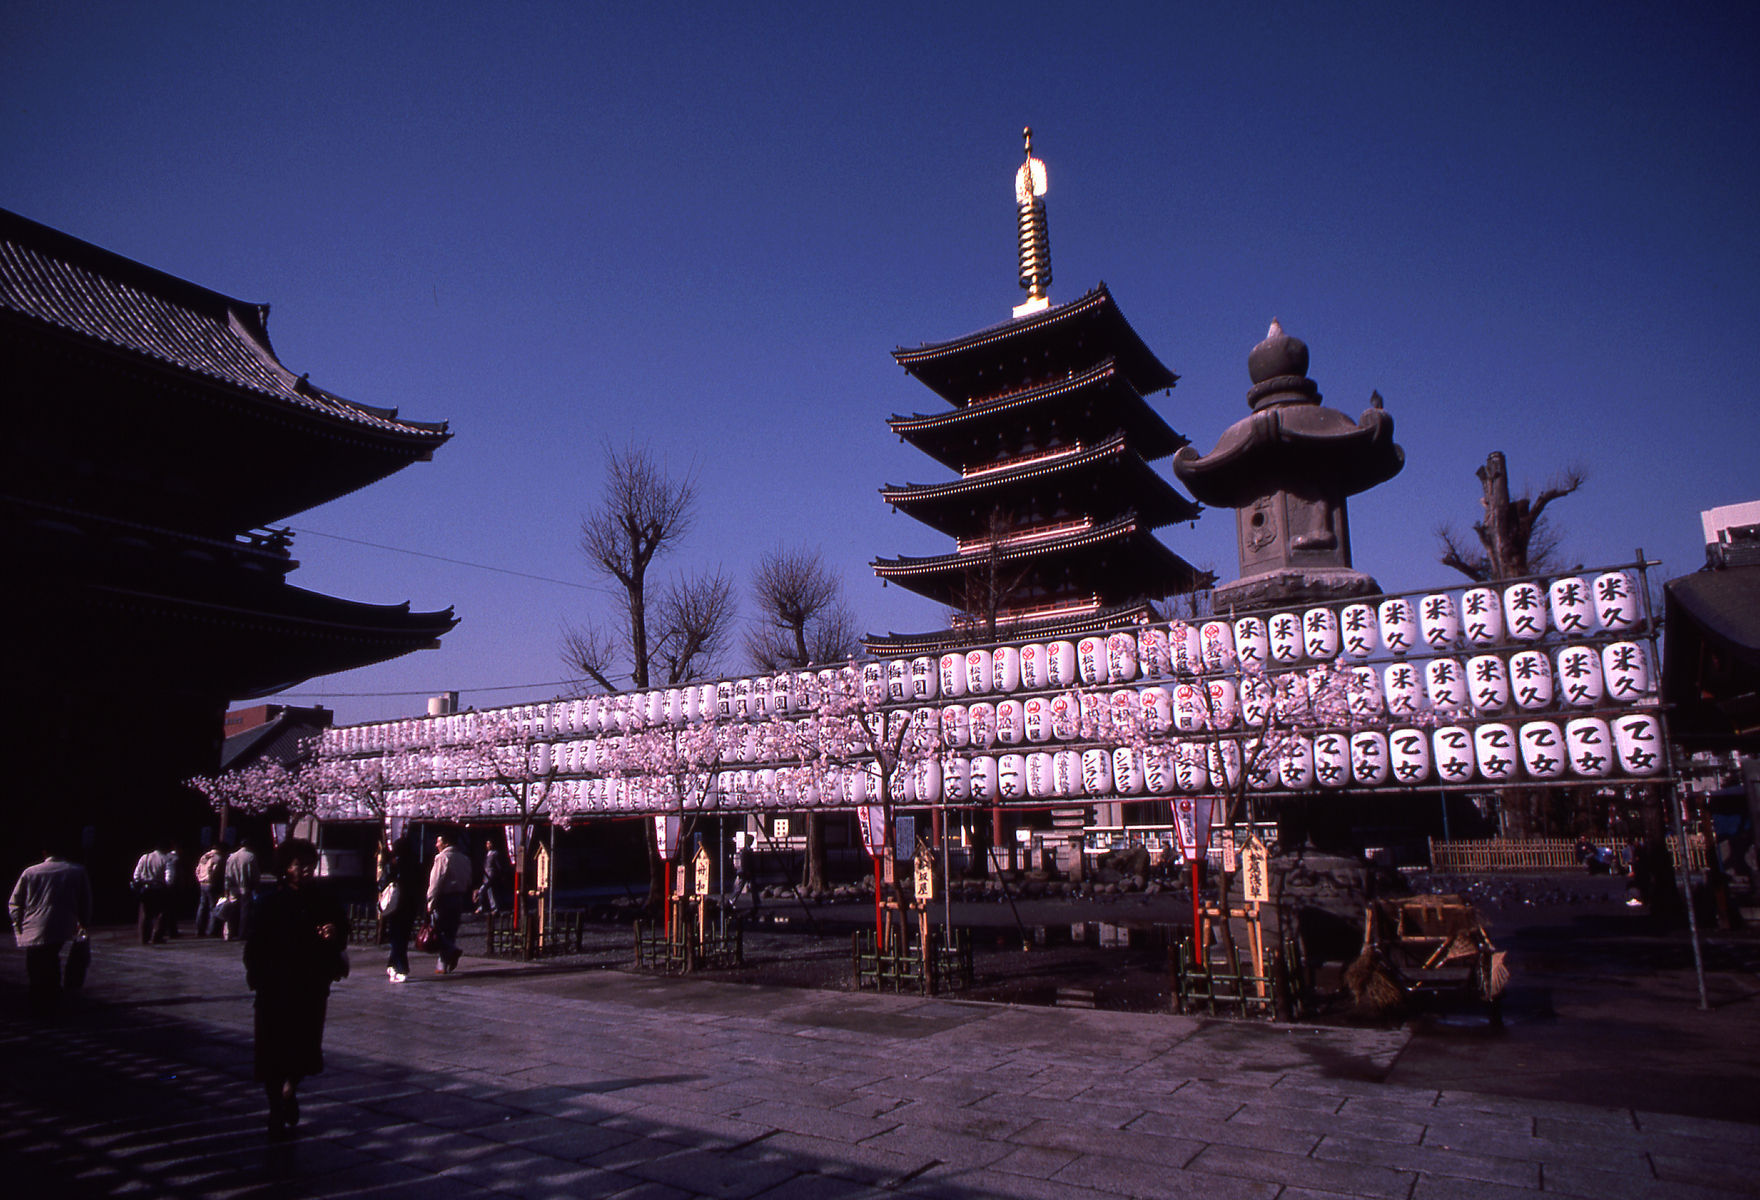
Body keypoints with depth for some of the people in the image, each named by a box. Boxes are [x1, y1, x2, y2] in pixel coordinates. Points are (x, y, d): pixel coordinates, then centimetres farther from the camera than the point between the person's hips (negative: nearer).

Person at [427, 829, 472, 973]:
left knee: (439, 930, -2)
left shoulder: (442, 857, -9)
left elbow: (436, 882, -13)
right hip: (459, 898, 7)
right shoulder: (465, 858, 14)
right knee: (451, 931, 10)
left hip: (445, 898, -7)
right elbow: (468, 882, 16)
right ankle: (444, 964, 12)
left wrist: (431, 902, -11)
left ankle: (452, 950, -23)